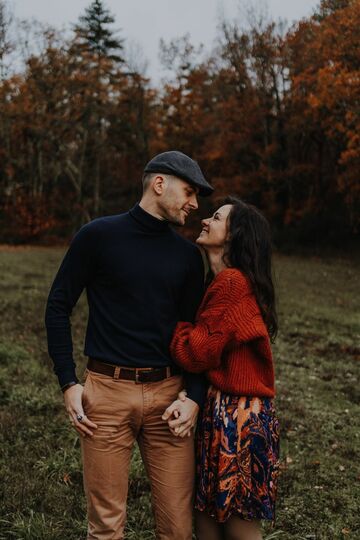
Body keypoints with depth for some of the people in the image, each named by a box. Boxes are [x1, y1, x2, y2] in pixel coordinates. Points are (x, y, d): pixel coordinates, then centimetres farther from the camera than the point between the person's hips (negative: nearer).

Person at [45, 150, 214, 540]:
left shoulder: (188, 255, 10)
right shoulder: (99, 236, 0)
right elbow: (58, 306, 3)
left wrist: (194, 397, -1)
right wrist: (68, 383, -3)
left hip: (167, 392, 3)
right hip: (106, 391, -3)